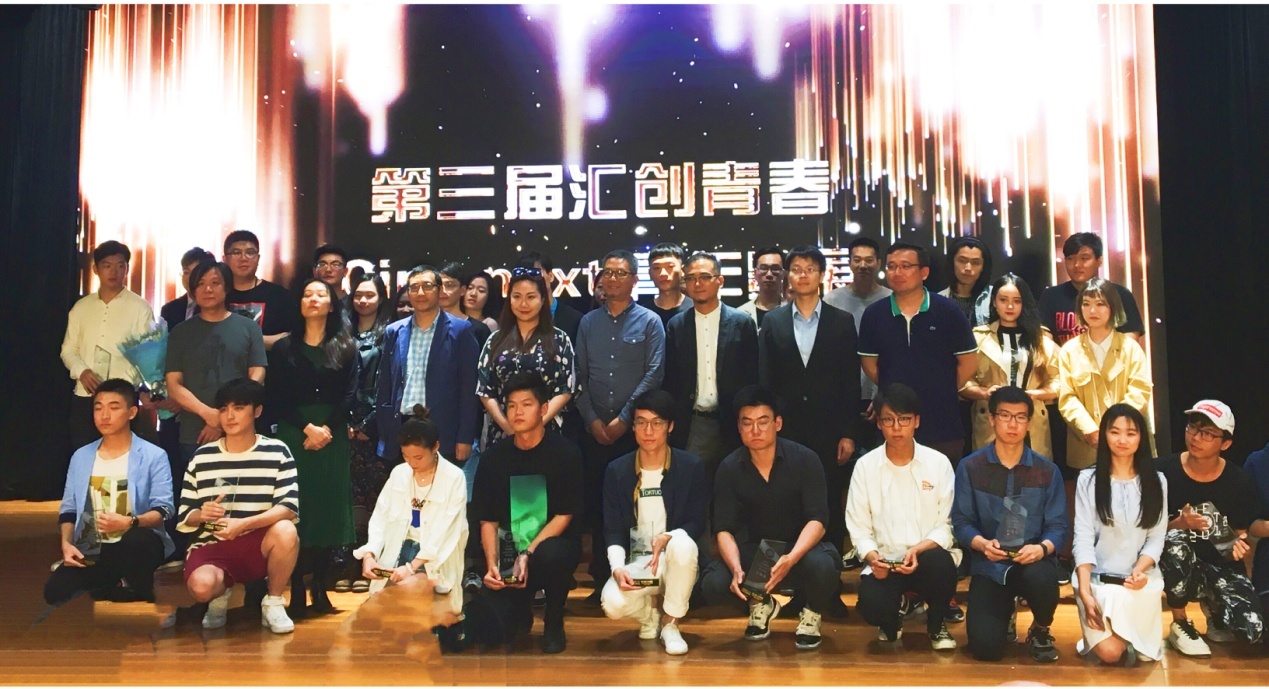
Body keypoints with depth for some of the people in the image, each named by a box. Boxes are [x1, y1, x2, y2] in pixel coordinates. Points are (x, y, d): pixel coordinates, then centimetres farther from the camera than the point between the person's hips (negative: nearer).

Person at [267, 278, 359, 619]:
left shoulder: (346, 348, 9)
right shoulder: (284, 347, 9)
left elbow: (350, 395, -1)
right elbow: (277, 397, 0)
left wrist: (327, 429, -14)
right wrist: (307, 427, -13)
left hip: (333, 435, 1)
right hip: (294, 434, 0)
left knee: (328, 507, 1)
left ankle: (320, 590, 10)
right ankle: (297, 593, 0)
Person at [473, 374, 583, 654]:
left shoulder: (565, 453, -7)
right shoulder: (494, 457, 2)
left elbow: (564, 516, -9)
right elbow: (488, 520, 4)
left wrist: (528, 554, -20)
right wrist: (492, 564, -11)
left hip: (553, 545, -2)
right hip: (509, 553, 2)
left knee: (550, 555, -39)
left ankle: (554, 622, -6)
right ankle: (522, 605, 19)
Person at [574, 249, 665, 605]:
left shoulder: (649, 322, 1)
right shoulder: (588, 322, 11)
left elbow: (653, 375, -6)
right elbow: (579, 375, 8)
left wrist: (623, 419, -11)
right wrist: (592, 419, -3)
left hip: (633, 429, -3)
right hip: (595, 430, 3)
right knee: (596, 503, 5)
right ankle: (601, 579, 14)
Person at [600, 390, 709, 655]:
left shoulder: (692, 467, -4)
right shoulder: (617, 470, 1)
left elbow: (697, 524, -4)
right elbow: (613, 531, 0)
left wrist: (667, 538, -25)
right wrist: (617, 568, -19)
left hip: (676, 559, -1)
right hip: (636, 562, 1)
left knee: (683, 544, -37)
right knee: (613, 603, -30)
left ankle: (670, 623, -11)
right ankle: (649, 613, 11)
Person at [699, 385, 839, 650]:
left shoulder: (805, 460, -13)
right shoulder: (729, 469, -8)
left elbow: (817, 520, -19)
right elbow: (724, 529, -12)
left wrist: (791, 559, -38)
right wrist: (737, 569, -32)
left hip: (800, 547, -2)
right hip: (754, 550, 2)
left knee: (822, 565, -37)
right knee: (712, 586, -26)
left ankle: (811, 615, 0)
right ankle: (760, 603, 11)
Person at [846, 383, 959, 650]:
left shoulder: (939, 463, -2)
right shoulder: (865, 465, -1)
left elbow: (947, 525, -4)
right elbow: (859, 527, -1)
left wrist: (918, 550, -22)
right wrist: (872, 557, -20)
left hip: (928, 557, 1)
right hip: (884, 562, 0)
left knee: (940, 562, -36)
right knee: (872, 605, -31)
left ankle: (937, 623, -1)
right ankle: (893, 618, 11)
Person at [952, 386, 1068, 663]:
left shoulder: (1047, 471, 5)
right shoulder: (970, 468, 1)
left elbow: (1059, 525, -1)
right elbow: (961, 522, -2)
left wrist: (1043, 547, -23)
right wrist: (982, 544, -22)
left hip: (1032, 560, 1)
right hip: (989, 565, 0)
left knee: (1041, 578, -38)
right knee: (985, 647, -18)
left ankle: (1041, 631, -1)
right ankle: (1005, 615, 23)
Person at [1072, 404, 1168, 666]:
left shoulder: (1156, 481, 5)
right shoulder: (1088, 479, -2)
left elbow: (1156, 538, 3)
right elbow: (1083, 538, -6)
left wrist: (1139, 570, -17)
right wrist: (1084, 591, -16)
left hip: (1140, 577, 1)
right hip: (1097, 577, -1)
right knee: (1109, 652, -17)